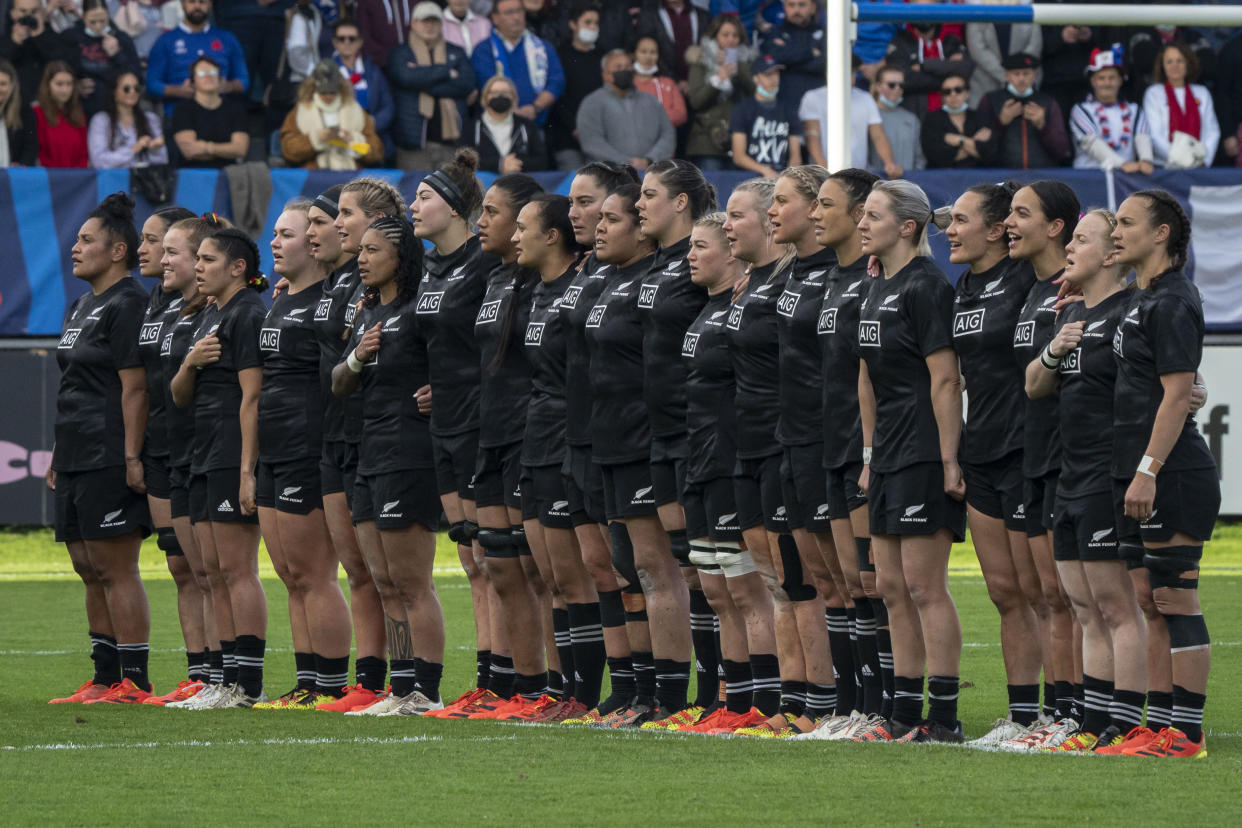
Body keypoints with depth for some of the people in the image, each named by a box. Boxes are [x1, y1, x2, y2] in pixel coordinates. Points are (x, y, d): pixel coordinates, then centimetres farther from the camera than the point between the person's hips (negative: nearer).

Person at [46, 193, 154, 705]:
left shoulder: (127, 306, -10)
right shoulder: (82, 307, 19)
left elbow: (135, 387, -16)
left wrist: (131, 456, -21)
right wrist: (58, 454, 22)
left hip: (110, 462, -10)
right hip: (76, 462, 10)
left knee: (116, 568, -9)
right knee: (89, 571, 11)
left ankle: (135, 682, -7)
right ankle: (105, 679, 15)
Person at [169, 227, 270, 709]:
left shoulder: (248, 314, -9)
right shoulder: (208, 319, 20)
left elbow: (252, 397, -16)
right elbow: (180, 397, 20)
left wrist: (247, 471, -22)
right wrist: (191, 363, -2)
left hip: (235, 456, -10)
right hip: (205, 460, 10)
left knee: (237, 569, -10)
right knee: (216, 574, 8)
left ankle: (249, 685, -10)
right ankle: (232, 679, 10)